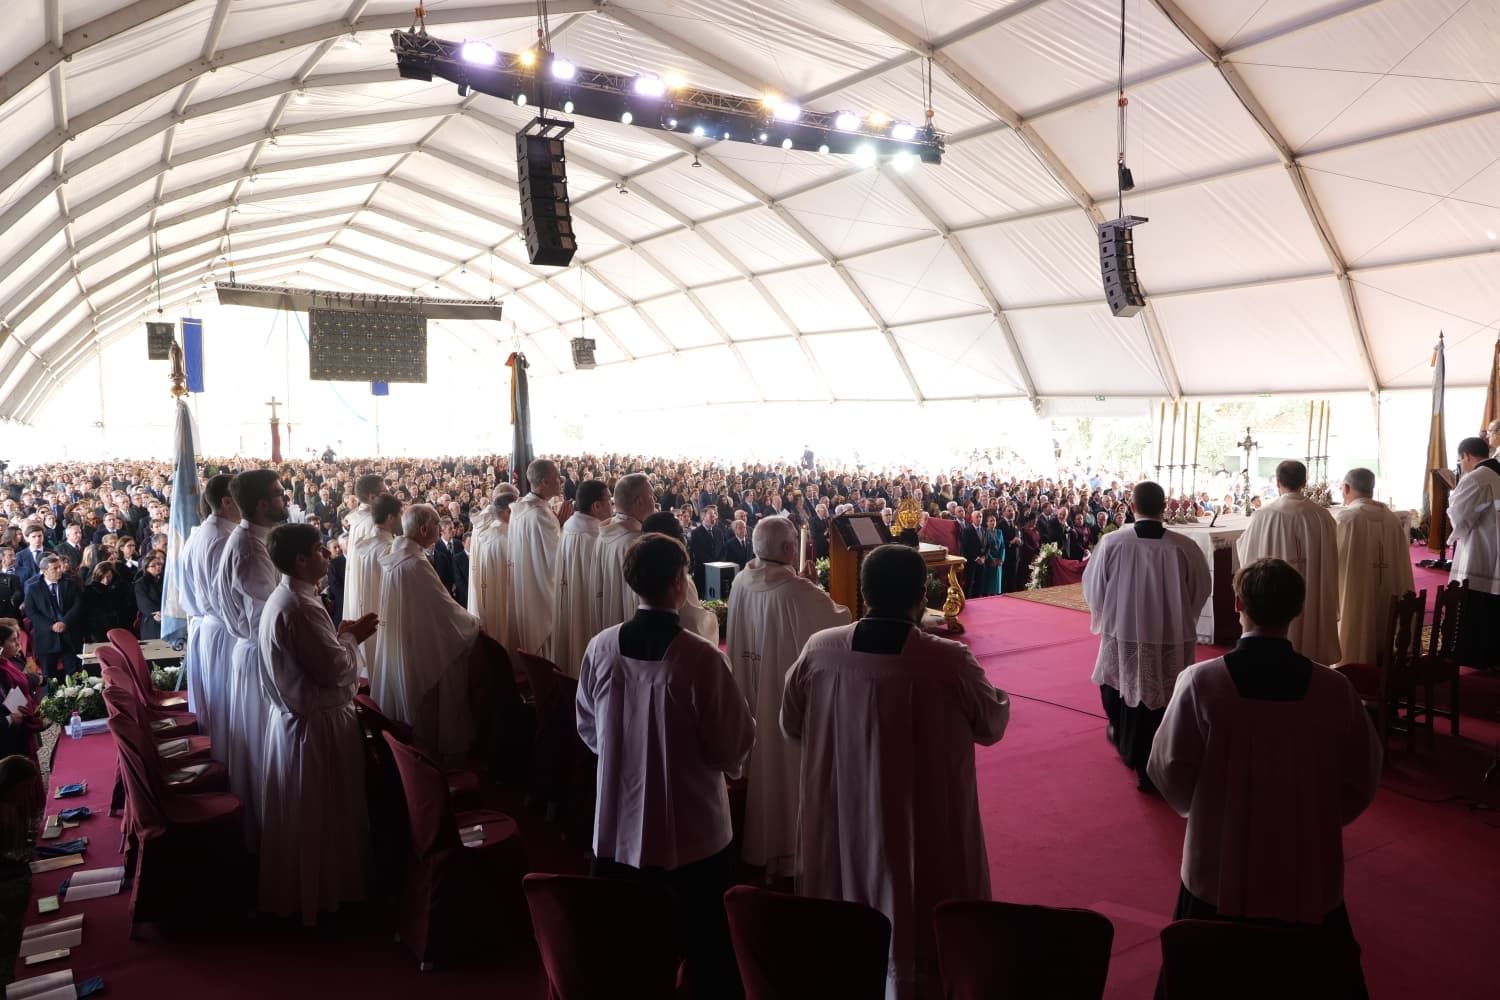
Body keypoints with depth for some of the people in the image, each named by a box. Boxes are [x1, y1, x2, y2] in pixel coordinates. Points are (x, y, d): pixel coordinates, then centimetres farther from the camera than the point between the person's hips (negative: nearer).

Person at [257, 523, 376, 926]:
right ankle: (316, 895, 22)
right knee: (317, 815, 6)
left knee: (301, 814, 22)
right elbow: (331, 668, -25)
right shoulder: (298, 607, -27)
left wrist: (341, 635, 3)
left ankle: (296, 891, 37)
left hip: (298, 716, 10)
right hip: (316, 724, -10)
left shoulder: (287, 597, 6)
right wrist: (350, 637, -9)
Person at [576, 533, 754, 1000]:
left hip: (617, 830, 4)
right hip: (694, 835, -4)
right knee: (708, 961, 15)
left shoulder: (601, 649, -9)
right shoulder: (701, 657, -23)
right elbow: (734, 744, -13)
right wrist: (726, 759, 9)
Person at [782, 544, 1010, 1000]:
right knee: (923, 933, 20)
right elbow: (992, 724, -3)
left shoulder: (819, 650, -14)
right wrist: (1000, 697, 17)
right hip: (924, 831, -2)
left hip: (841, 824, 3)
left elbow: (791, 726, 2)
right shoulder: (949, 661, -22)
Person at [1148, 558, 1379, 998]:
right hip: (1310, 877, 2)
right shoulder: (1336, 690, -12)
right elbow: (1362, 781, -1)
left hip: (1219, 873, -1)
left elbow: (1168, 770, -10)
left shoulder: (1200, 682, -18)